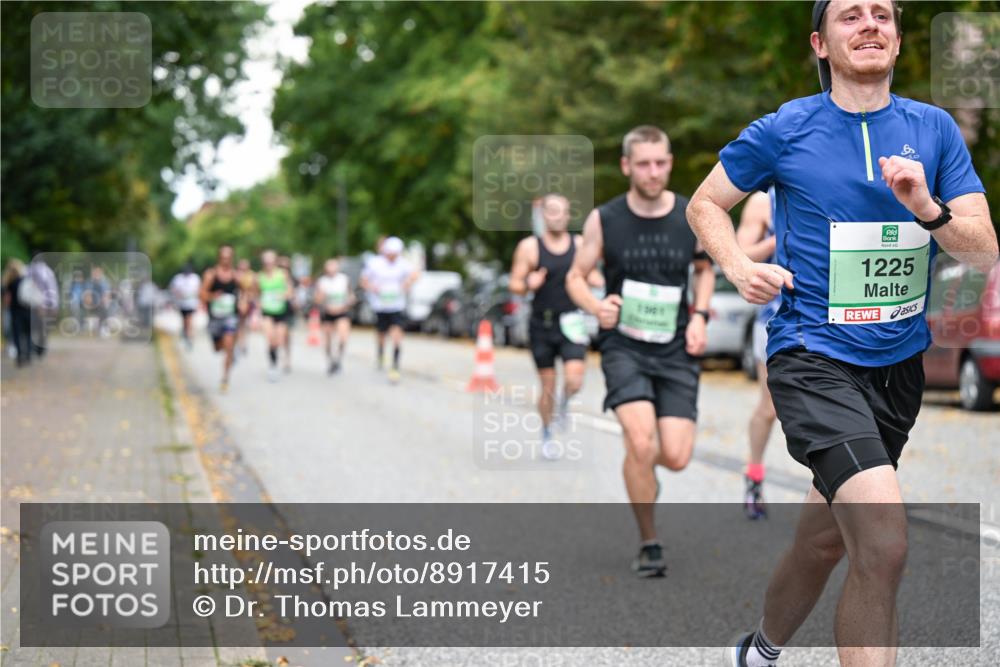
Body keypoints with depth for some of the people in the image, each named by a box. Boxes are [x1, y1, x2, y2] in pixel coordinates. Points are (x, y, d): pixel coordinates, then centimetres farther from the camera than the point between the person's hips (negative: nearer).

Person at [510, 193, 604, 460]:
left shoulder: (580, 245, 4)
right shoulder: (529, 247, -3)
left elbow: (590, 274, 17)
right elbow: (515, 284, -2)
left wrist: (596, 280, -6)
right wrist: (528, 284, -23)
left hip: (571, 323, 1)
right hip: (542, 325, -1)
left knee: (574, 380, -16)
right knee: (547, 385, 5)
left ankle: (564, 403, 20)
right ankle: (546, 434, 26)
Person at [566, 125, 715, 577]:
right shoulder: (604, 219, -4)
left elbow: (704, 269, 17)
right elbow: (575, 277, 6)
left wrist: (699, 316, 2)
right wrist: (596, 307, -15)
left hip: (675, 350, 2)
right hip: (624, 345, -2)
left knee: (676, 457, -8)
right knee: (641, 442, -21)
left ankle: (640, 458, 32)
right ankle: (649, 544, -1)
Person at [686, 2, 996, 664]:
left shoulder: (935, 128, 4)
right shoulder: (784, 130, -4)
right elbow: (705, 203, 11)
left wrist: (928, 209, -19)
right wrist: (741, 267, -7)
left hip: (899, 364, 5)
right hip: (813, 356, -5)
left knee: (826, 536, 19)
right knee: (885, 545, -24)